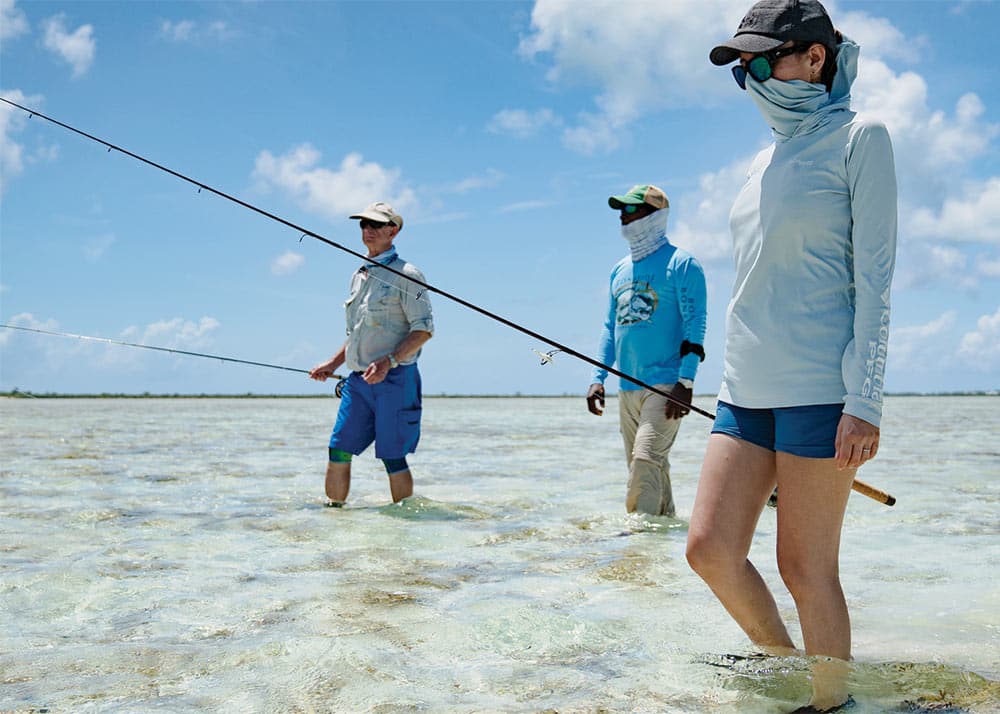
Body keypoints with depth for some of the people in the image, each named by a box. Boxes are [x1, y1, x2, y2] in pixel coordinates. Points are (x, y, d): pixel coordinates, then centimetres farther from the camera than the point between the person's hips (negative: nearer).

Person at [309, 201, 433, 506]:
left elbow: (424, 329, -11)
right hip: (358, 379, 7)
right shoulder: (358, 276, 18)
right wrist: (333, 363, 17)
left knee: (393, 456, -5)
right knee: (338, 450, 3)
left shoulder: (405, 274, -5)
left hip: (394, 379, -7)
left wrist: (388, 361, -22)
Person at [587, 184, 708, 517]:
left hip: (666, 385, -7)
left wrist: (685, 382, -17)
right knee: (647, 467, 9)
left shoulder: (680, 262, -2)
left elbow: (695, 323, -9)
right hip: (627, 388, 7)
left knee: (645, 460, -18)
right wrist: (597, 378, 9)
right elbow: (610, 327, 20)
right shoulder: (620, 270, 19)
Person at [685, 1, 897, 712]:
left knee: (806, 566, -2)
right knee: (710, 547, 1)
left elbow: (875, 278, -9)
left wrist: (863, 401, -15)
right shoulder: (769, 158, 18)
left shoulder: (859, 138, -2)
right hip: (747, 387, 7)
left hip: (819, 386, -7)